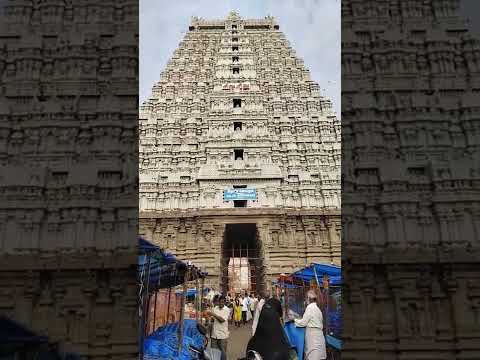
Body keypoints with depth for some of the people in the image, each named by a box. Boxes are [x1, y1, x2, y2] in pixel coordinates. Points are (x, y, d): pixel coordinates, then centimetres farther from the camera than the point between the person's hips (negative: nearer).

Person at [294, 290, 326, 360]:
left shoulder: (310, 307, -9)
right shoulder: (317, 308, 15)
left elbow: (303, 323, -8)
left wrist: (294, 320, 7)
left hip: (313, 337, -9)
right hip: (318, 336, 9)